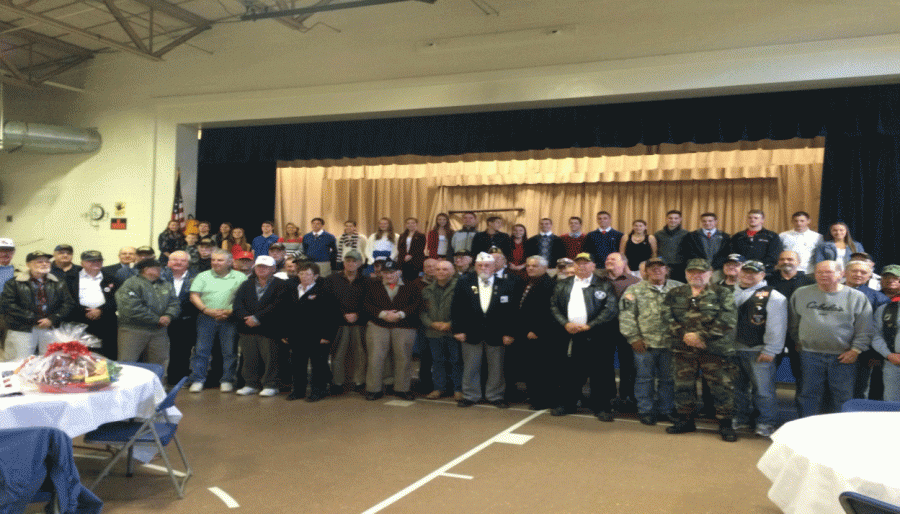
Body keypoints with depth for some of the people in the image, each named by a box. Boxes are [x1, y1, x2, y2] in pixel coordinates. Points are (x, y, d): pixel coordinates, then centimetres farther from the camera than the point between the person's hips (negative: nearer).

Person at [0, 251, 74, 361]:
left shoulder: (59, 284, 14)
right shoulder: (14, 284, 5)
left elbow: (68, 304, 7)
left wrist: (51, 320, -9)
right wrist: (33, 319, -12)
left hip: (51, 329, 2)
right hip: (22, 330, -2)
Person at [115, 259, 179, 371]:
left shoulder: (165, 285, 17)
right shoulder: (131, 284, -6)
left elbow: (173, 303, 11)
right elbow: (132, 309, -17)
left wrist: (168, 316, -13)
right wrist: (156, 320, -14)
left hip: (159, 332, 6)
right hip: (133, 331, -6)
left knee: (160, 364, 9)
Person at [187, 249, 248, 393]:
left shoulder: (240, 277, 6)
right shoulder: (203, 276, 11)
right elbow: (194, 296, 3)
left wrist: (230, 311, -13)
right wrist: (206, 310, -11)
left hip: (229, 318, -1)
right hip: (206, 317, 1)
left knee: (229, 351, 1)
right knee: (201, 349, 2)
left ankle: (227, 381, 11)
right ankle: (197, 380, 9)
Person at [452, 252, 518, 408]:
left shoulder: (507, 284, -1)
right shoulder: (464, 282, 2)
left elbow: (512, 311, -2)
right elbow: (456, 308, 2)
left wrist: (509, 333, -7)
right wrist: (457, 330, -5)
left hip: (496, 334, 0)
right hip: (471, 333, 1)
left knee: (496, 367, 8)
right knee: (470, 366, 9)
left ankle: (495, 396, 24)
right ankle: (470, 396, 23)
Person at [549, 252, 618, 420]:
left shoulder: (604, 285, 4)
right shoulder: (562, 285, 15)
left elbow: (611, 309, -4)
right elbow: (554, 306, 11)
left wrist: (589, 326, -11)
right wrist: (566, 324, -6)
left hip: (595, 337, -2)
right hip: (569, 336, 3)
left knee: (599, 373, 0)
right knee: (569, 372, 8)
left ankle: (601, 407, 12)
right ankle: (565, 404, 20)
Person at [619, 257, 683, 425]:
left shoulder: (678, 289, 8)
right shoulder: (635, 290, 4)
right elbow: (626, 315, 0)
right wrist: (633, 337, -7)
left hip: (670, 343, 2)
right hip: (644, 343, -1)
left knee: (668, 378, 10)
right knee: (644, 378, 4)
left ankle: (666, 410, 23)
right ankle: (645, 411, 15)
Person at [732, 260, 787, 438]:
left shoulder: (773, 297, -4)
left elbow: (776, 327, -8)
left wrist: (769, 350, -12)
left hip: (758, 352, -6)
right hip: (733, 350, 6)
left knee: (763, 389, -2)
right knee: (737, 387, 14)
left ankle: (766, 423, 11)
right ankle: (740, 419, 27)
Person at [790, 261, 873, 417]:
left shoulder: (856, 297, 1)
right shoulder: (801, 294, 6)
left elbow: (864, 330, 1)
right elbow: (793, 323, 15)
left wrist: (855, 350, -6)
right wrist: (798, 342, 11)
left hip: (844, 356, -1)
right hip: (810, 355, 2)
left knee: (843, 397, 5)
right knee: (810, 394, 8)